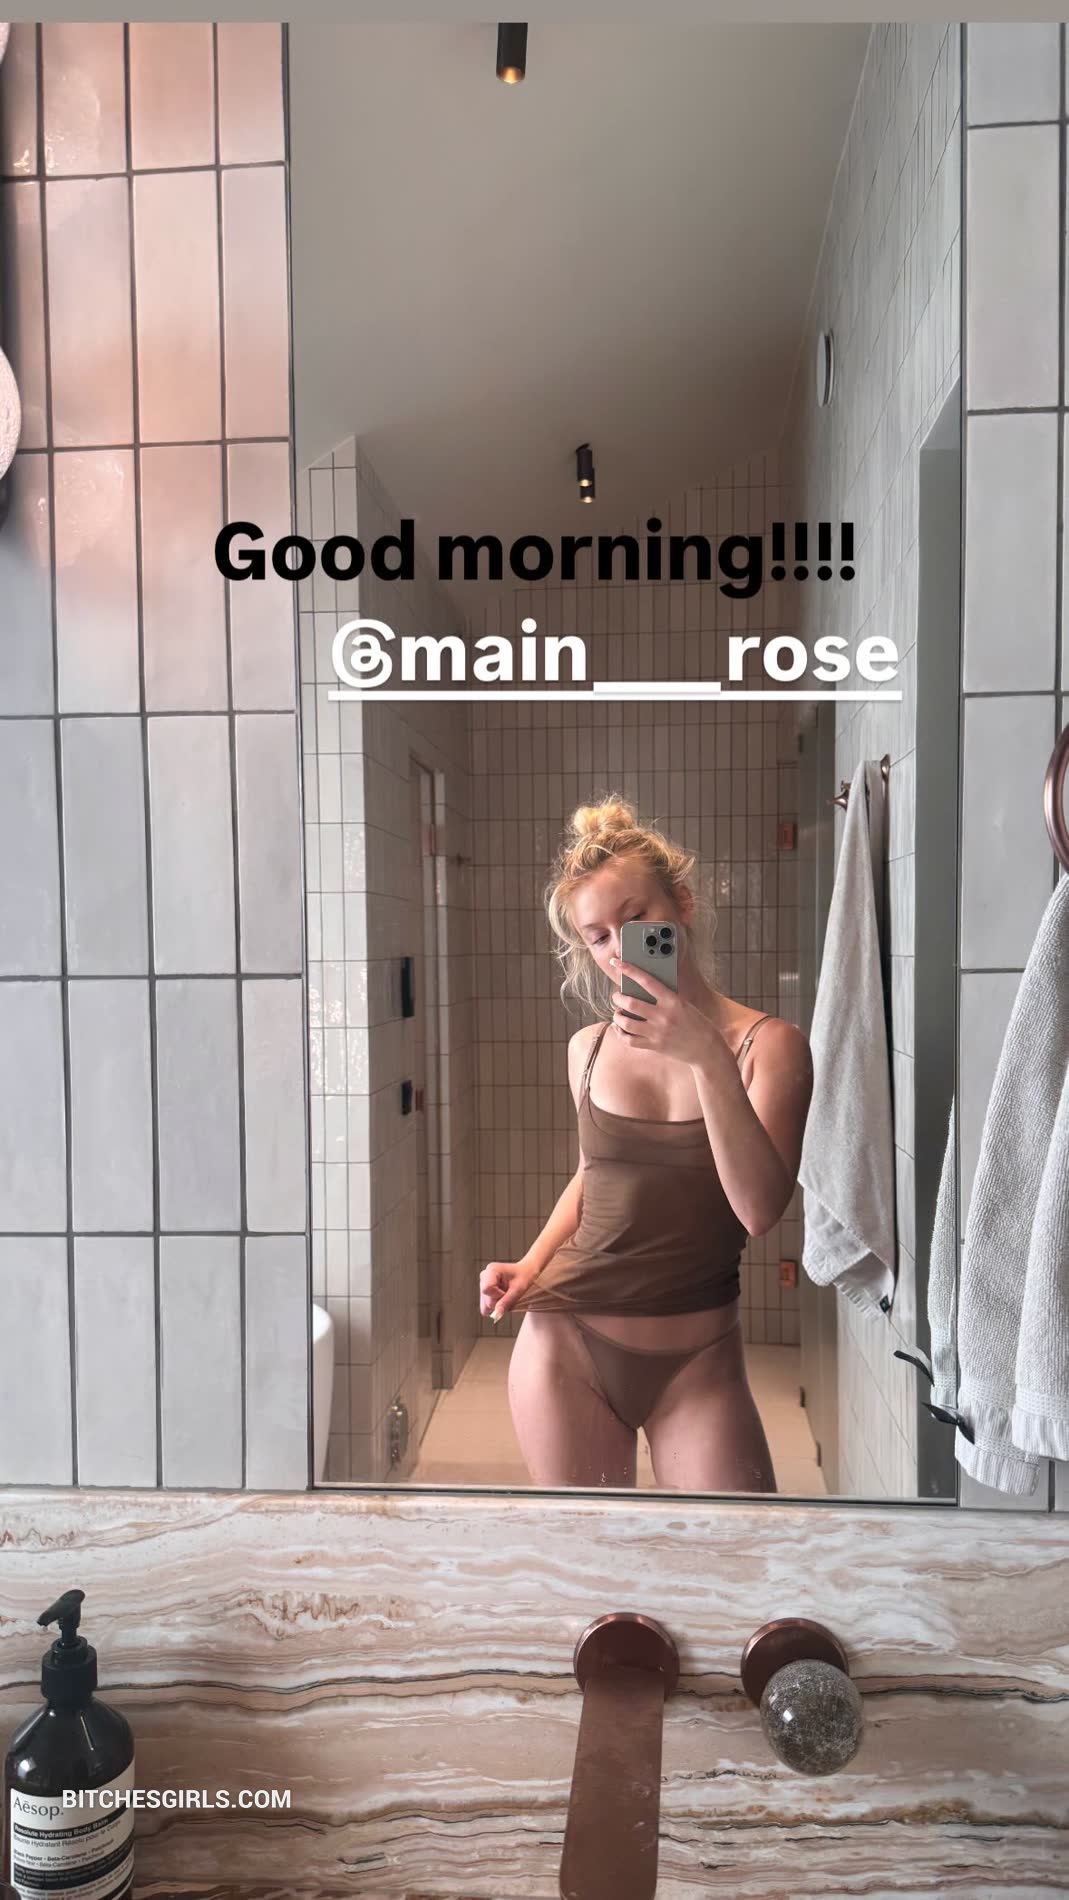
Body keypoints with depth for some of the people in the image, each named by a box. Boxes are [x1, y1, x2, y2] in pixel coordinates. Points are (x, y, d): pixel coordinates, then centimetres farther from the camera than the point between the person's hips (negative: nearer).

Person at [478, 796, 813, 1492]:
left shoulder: (769, 1044, -8)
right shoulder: (590, 1049, 1)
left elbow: (760, 1209, -21)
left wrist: (709, 1059, -28)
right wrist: (534, 1263, 3)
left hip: (697, 1354, -2)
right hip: (568, 1339, 2)